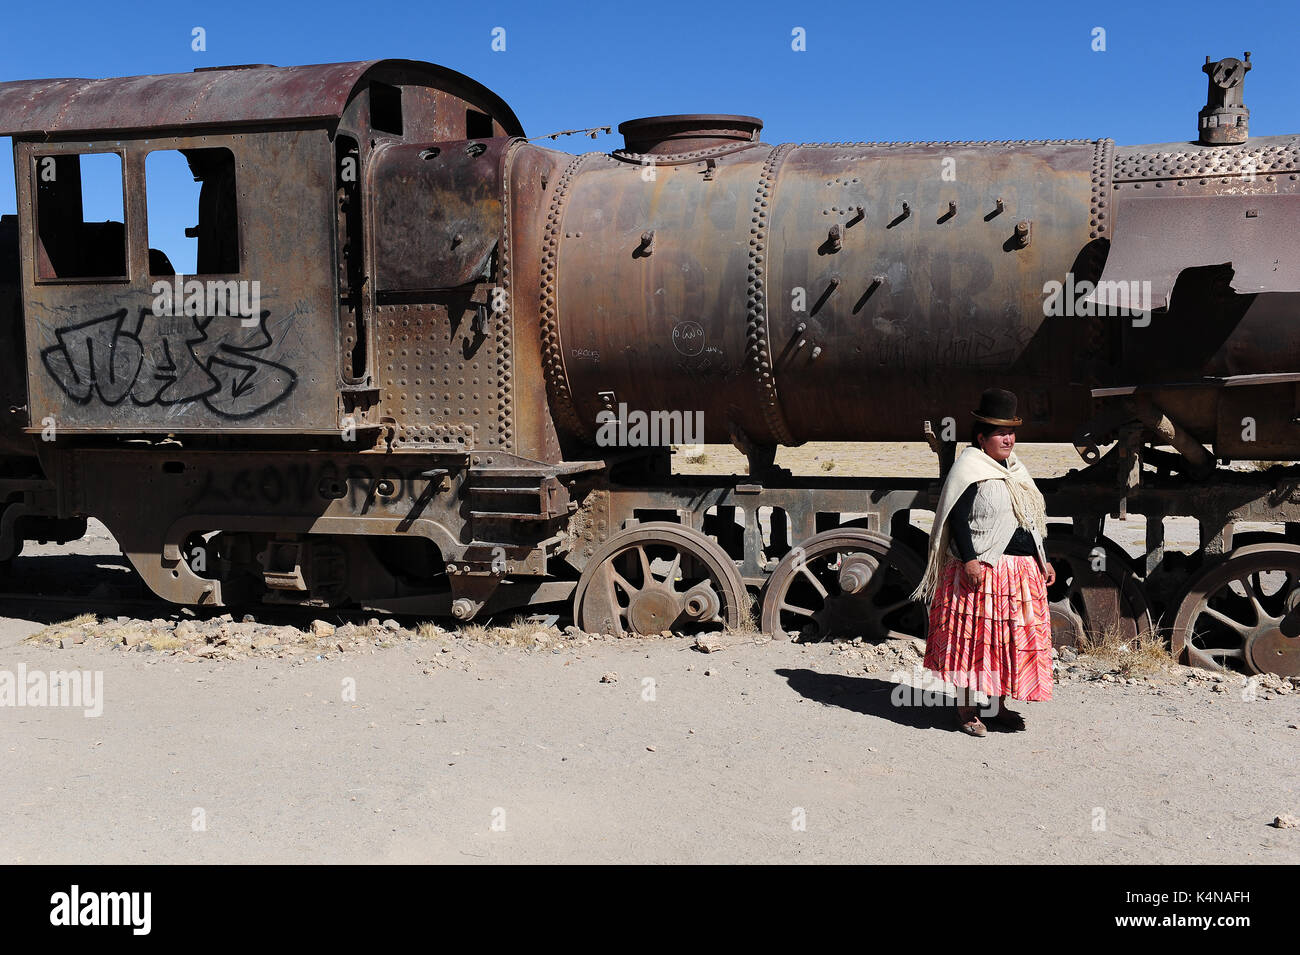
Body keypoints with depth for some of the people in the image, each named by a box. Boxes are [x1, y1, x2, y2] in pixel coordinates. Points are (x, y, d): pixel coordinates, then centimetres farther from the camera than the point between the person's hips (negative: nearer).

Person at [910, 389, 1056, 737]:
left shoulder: (1015, 469, 18)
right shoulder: (969, 469, -8)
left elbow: (1031, 522, 23)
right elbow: (957, 519, -14)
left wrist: (1043, 561, 20)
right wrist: (969, 559, -23)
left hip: (1022, 570, 8)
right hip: (982, 570, -8)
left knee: (1011, 637, 10)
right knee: (976, 636, -3)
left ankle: (998, 705, 21)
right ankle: (965, 709, 6)